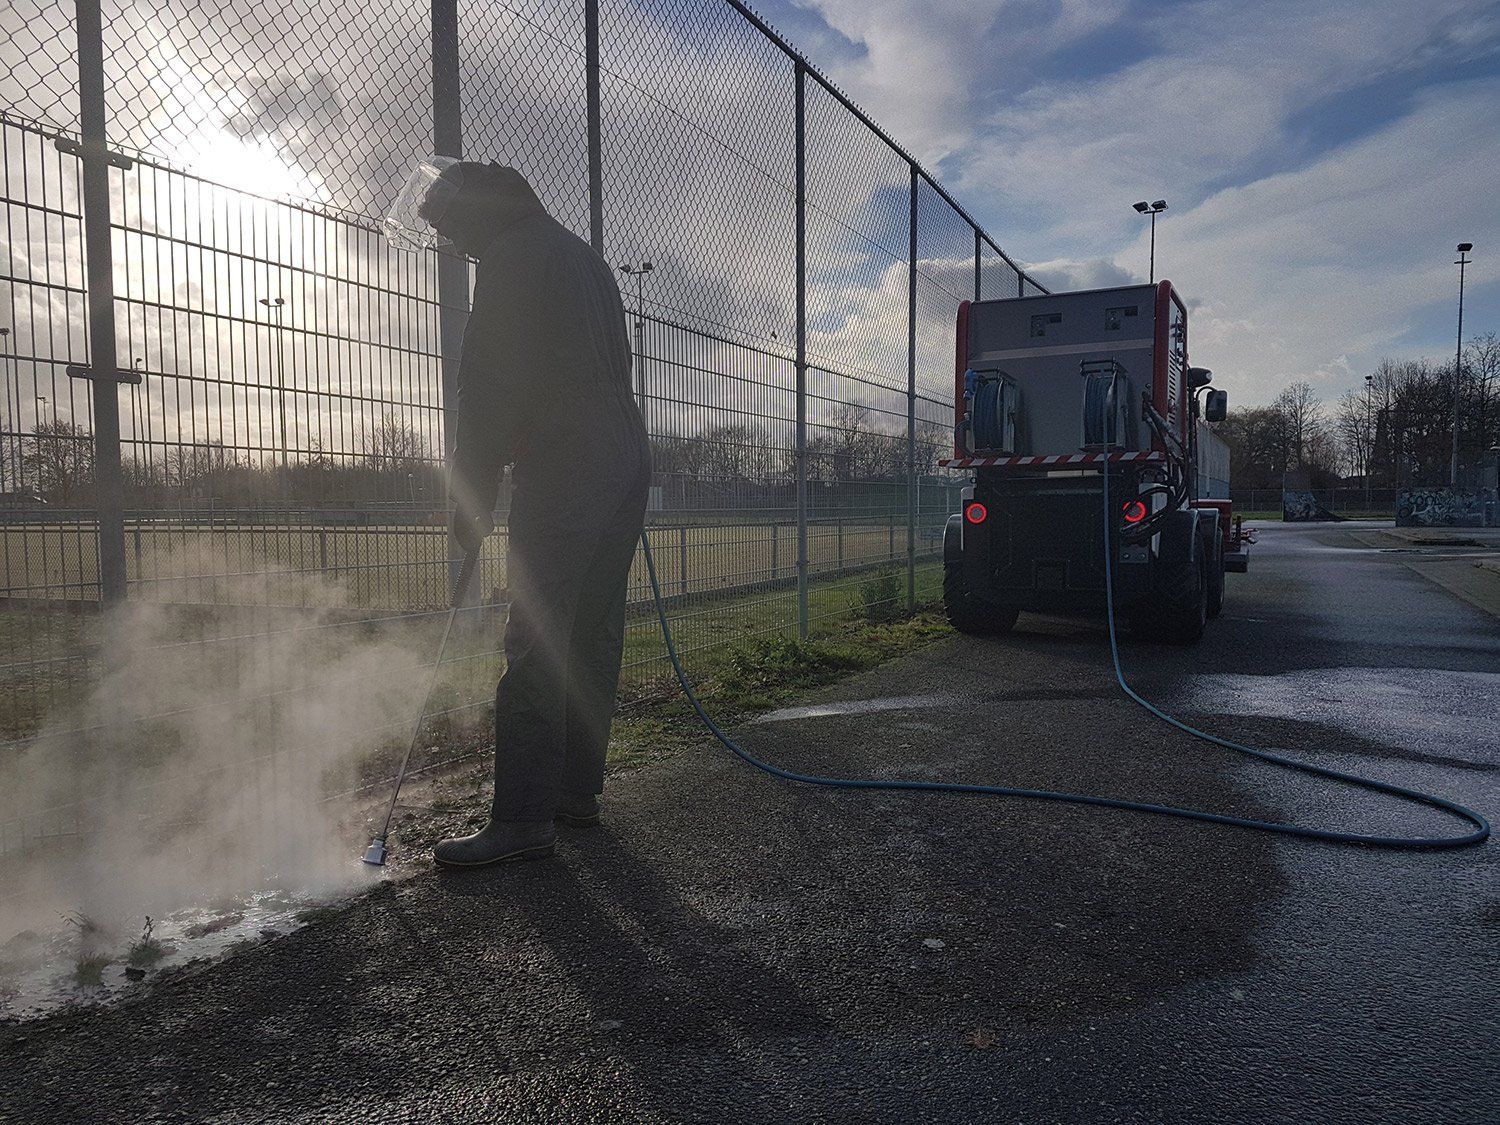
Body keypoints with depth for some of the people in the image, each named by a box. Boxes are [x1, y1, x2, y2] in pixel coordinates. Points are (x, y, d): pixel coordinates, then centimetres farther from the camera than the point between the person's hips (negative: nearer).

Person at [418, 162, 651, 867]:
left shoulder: (510, 259, -4)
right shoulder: (583, 257, 26)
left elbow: (486, 389, -11)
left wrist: (471, 497, -5)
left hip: (560, 477, -10)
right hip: (626, 466, 10)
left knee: (536, 647, -10)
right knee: (592, 637, 11)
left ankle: (523, 819, -7)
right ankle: (577, 790, 19)